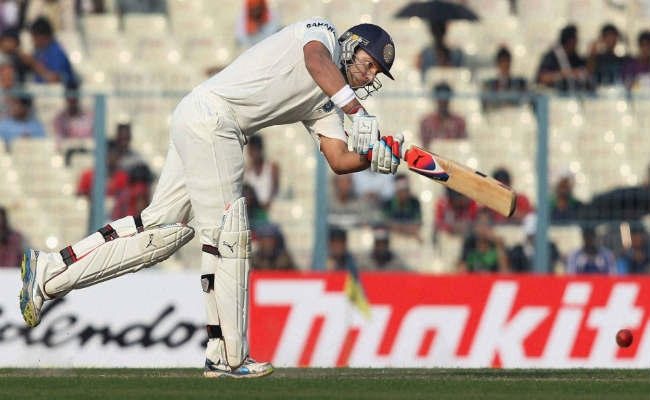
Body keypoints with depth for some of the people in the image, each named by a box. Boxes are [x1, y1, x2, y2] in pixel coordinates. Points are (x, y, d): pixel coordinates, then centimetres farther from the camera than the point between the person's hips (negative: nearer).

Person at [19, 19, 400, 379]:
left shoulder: (325, 106, 22)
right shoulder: (321, 32, -1)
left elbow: (339, 160, 14)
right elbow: (317, 61, -25)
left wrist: (375, 157, -6)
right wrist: (359, 113, -35)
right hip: (210, 115, -10)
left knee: (164, 227, 8)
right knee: (228, 233, -9)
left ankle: (48, 272, 10)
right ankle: (228, 356, -8)